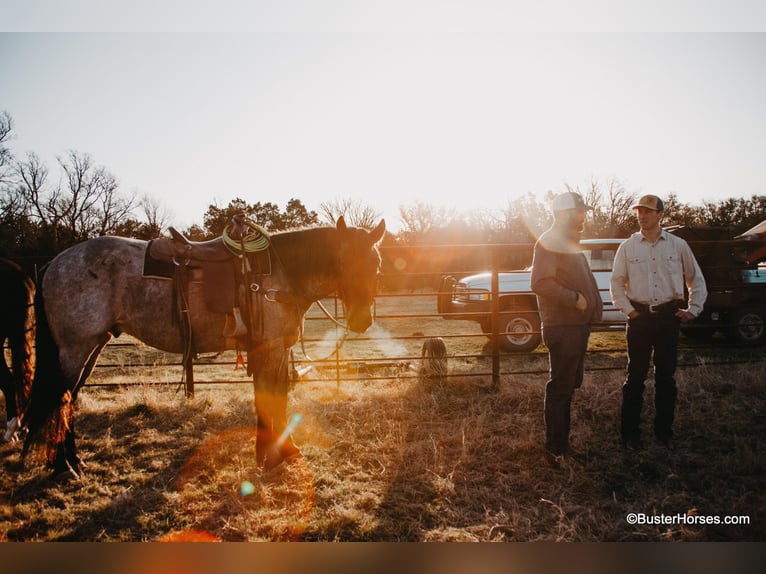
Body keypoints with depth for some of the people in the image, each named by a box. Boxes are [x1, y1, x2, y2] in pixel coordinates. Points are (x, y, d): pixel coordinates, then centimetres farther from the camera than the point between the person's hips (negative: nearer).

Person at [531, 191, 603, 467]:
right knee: (561, 388, -5)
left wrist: (591, 306, 16)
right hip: (563, 327, -10)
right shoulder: (549, 242, -14)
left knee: (569, 385, 17)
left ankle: (561, 442, 30)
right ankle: (556, 450, 3)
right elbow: (540, 283, -26)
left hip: (578, 325, 10)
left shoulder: (569, 242, 19)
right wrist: (573, 298, -22)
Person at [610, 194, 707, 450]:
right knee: (636, 377, 2)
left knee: (666, 376, 9)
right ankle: (630, 432, 10)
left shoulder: (678, 245, 5)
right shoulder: (628, 247, 3)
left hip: (669, 316, 1)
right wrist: (628, 310, -3)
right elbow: (616, 283, 6)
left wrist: (693, 310, 5)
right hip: (640, 317, -1)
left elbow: (696, 280, 13)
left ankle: (664, 431, 21)